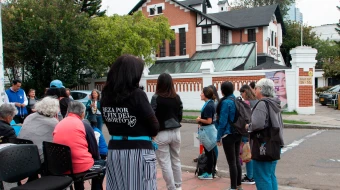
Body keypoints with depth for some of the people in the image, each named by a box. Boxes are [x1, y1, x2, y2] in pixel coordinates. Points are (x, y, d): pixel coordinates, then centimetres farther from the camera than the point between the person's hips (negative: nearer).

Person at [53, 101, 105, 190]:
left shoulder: (58, 125, 8)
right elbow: (94, 150, 0)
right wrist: (95, 158, 22)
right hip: (82, 166, -5)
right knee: (101, 163, 23)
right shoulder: (84, 124, -5)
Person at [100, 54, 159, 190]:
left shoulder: (105, 96, 2)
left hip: (114, 150, 6)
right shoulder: (137, 94, -14)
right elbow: (154, 127, -9)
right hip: (139, 151, -5)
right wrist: (145, 133, 10)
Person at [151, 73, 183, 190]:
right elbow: (180, 115, 8)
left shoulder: (156, 98, -12)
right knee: (176, 160, 17)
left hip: (161, 134, -5)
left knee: (165, 163, 4)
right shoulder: (177, 98, 2)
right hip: (175, 132, 5)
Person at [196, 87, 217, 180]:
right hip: (210, 129, 10)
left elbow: (209, 121, -22)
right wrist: (201, 119, 10)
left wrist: (199, 119, -8)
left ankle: (209, 173, 9)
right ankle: (212, 171, 25)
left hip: (207, 130, -10)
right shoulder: (211, 103, 9)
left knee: (208, 152, 0)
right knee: (211, 152, 15)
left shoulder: (208, 106, -20)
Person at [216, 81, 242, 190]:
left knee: (231, 162, -1)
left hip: (228, 135, -8)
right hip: (238, 134, 8)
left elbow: (223, 121, -16)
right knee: (237, 160, 15)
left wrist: (219, 137, -9)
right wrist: (241, 132, 17)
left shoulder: (226, 102, -15)